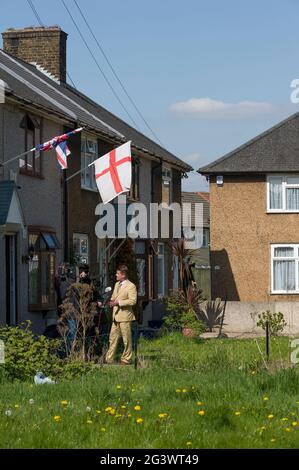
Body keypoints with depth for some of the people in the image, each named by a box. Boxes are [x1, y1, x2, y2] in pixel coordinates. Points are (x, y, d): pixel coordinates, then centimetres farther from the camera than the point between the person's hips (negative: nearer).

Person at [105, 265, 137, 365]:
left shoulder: (131, 286, -10)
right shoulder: (117, 284, 17)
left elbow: (133, 301, -19)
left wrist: (118, 302, -21)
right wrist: (112, 301, 6)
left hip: (125, 316, -8)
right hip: (116, 316, 8)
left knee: (126, 340, 1)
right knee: (113, 338, 8)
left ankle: (126, 360, 10)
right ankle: (109, 359, 11)